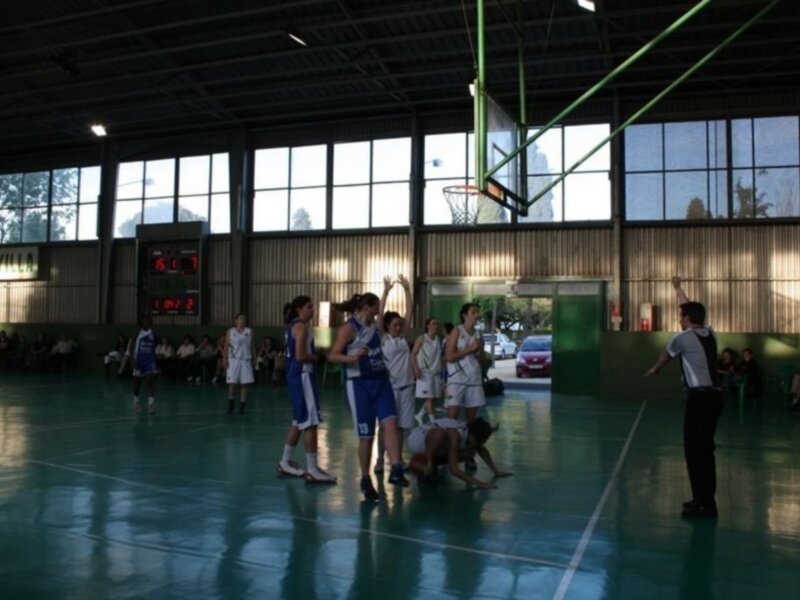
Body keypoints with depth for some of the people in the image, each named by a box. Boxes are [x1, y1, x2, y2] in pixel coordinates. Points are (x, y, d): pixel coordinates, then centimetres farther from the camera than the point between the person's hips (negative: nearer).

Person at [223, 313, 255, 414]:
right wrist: (225, 359, -4)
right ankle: (230, 406, 10)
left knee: (245, 384, -1)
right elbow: (226, 346, 4)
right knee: (232, 383, -3)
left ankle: (242, 407, 5)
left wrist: (254, 359, 3)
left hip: (246, 360, 1)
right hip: (233, 360, -1)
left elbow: (252, 346, 8)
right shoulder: (230, 332, 5)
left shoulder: (249, 331, 7)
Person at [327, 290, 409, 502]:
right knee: (366, 436, -1)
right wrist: (353, 357, -31)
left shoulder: (373, 324, 10)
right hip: (359, 385, -7)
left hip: (381, 381, 7)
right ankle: (365, 480, 15)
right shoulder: (349, 327, -12)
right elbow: (332, 356, -18)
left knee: (390, 422, -14)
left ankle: (396, 470, -17)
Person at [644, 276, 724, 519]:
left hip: (699, 397, -8)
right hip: (715, 395, 8)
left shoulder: (682, 338, -8)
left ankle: (704, 504, -4)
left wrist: (653, 369, 35)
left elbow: (665, 356, 13)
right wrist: (678, 288, 43)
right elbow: (690, 308, 28)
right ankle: (705, 499, 22)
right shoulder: (709, 333, 11)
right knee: (704, 449, 15)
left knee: (695, 450, -4)